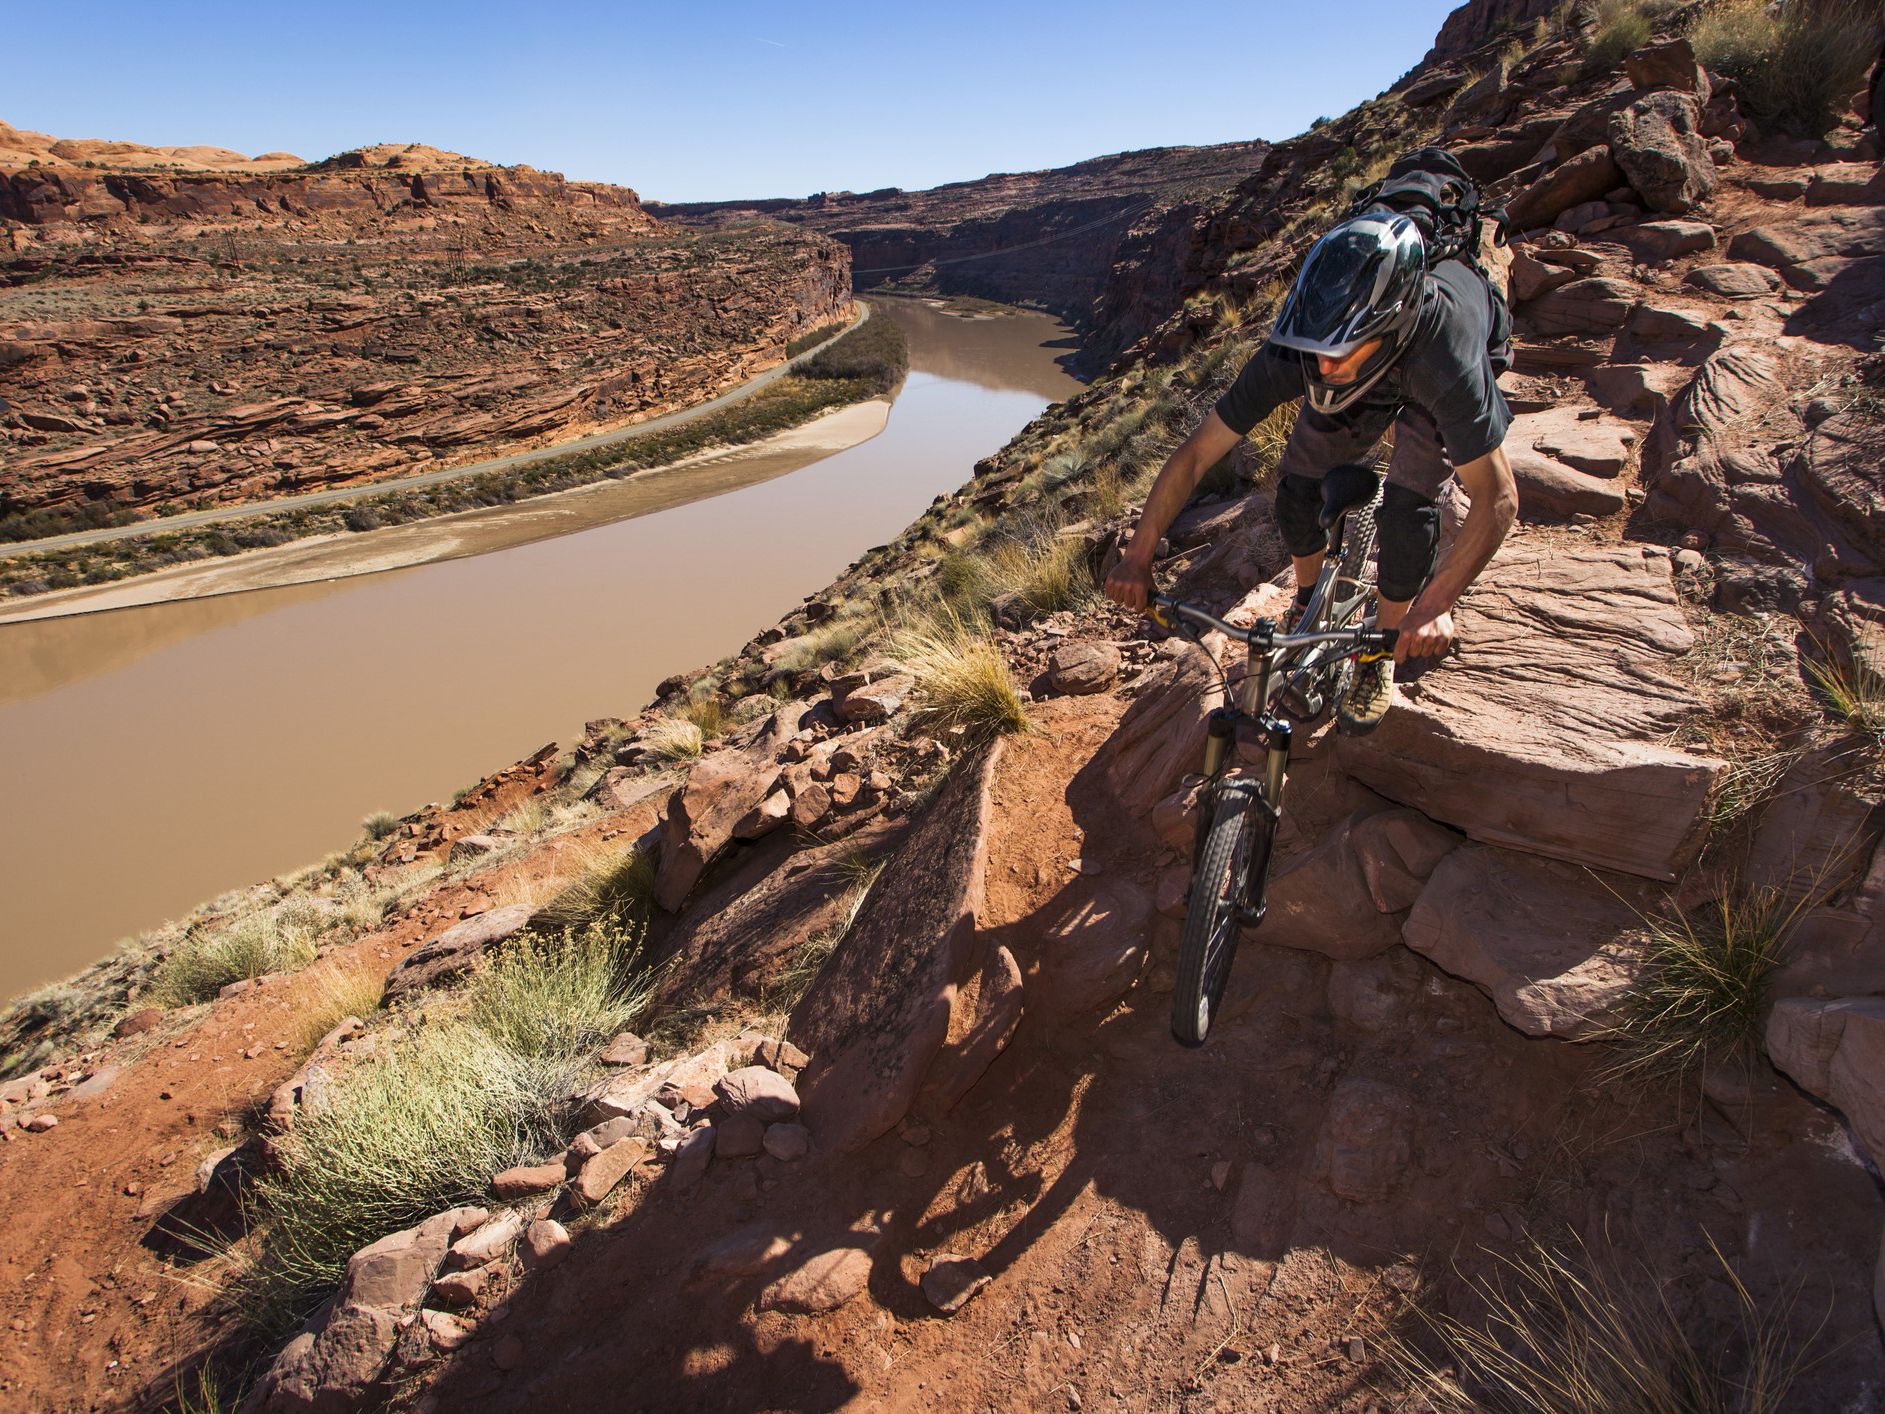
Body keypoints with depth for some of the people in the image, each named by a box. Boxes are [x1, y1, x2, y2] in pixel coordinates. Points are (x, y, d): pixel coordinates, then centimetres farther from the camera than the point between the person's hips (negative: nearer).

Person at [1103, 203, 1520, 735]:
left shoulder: (1447, 357, -47)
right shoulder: (1294, 354, -39)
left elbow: (1498, 497, -43)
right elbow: (1195, 453, -34)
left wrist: (1435, 605, -53)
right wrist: (1137, 557, -39)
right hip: (1372, 378, 3)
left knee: (1407, 511, -20)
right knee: (1297, 492, -11)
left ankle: (1380, 656, 3)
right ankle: (1309, 602, 20)